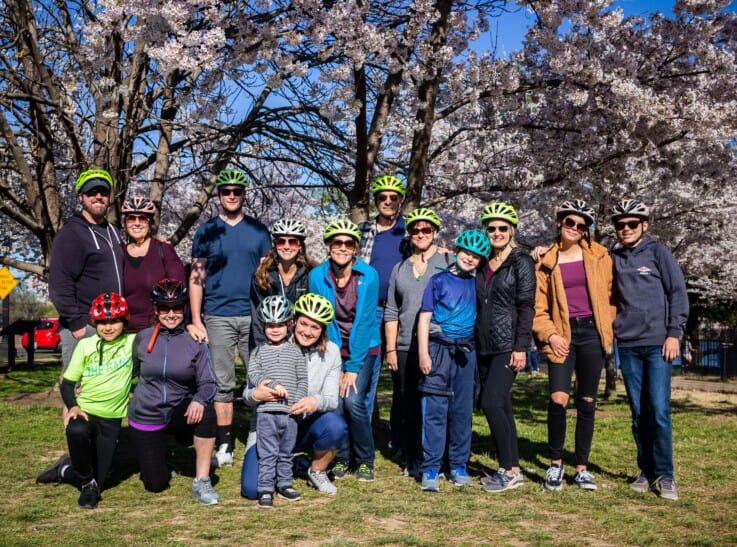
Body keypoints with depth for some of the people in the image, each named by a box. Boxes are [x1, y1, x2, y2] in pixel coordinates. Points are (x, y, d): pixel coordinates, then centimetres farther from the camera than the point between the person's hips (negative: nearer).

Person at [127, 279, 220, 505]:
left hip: (180, 413, -1)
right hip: (145, 417, 1)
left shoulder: (195, 342, -7)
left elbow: (208, 383, -12)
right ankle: (156, 457, 34)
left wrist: (199, 400, -32)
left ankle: (201, 483, -22)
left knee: (206, 413, -35)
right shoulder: (143, 338, -4)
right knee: (156, 484, -4)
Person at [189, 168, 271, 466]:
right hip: (217, 317, 0)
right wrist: (196, 320, -3)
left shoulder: (258, 230, 8)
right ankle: (224, 444, 10)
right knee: (222, 383, 4)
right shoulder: (206, 231, 7)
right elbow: (196, 278, 5)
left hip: (254, 316, 0)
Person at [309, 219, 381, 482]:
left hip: (363, 347, -2)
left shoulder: (368, 275, -15)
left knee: (353, 401, -17)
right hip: (333, 347, 2)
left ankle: (365, 460, 4)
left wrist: (353, 368, -17)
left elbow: (364, 322, -16)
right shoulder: (317, 276, -10)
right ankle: (342, 458, 12)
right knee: (334, 403, -11)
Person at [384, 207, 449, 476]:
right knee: (407, 404, 6)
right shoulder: (400, 268, 15)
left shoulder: (449, 262, 5)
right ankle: (410, 456, 17)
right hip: (405, 349, 3)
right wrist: (390, 348, 6)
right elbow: (391, 312, 13)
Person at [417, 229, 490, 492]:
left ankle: (459, 466, 18)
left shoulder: (475, 284, 10)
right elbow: (424, 317, -4)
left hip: (465, 352, 4)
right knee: (435, 410, -4)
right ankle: (430, 469, 0)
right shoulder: (439, 280, 0)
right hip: (439, 349, -4)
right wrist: (423, 353, -10)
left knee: (463, 411, 8)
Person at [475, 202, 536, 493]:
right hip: (484, 346, 6)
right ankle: (512, 469, 15)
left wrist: (521, 347, -16)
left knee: (491, 402, -15)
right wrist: (473, 343, 12)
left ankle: (509, 470, -6)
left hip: (508, 345, -6)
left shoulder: (521, 262, -3)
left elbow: (527, 306, -9)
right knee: (501, 406, 8)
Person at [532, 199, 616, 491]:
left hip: (591, 333, 1)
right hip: (562, 336, -1)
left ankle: (581, 468, 17)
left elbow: (610, 293, 8)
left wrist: (609, 328, 0)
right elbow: (539, 307, 5)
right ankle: (555, 463, 6)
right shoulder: (547, 262, 6)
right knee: (558, 399, -14)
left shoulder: (598, 256, 5)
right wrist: (550, 335, -8)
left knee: (587, 402, 6)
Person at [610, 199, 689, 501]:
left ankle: (664, 475, 2)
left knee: (659, 410, -7)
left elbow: (678, 292, 0)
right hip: (628, 344, 3)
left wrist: (674, 333, -6)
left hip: (657, 342, -3)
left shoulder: (657, 251, 2)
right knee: (638, 412, 6)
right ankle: (646, 470, 16)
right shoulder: (613, 258, 11)